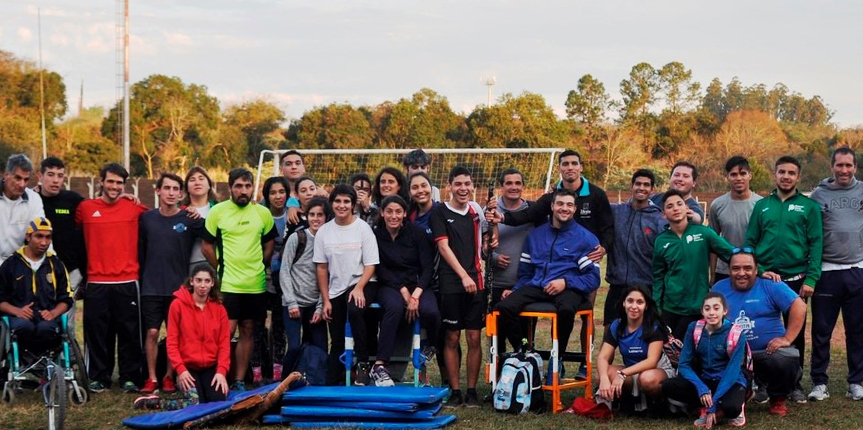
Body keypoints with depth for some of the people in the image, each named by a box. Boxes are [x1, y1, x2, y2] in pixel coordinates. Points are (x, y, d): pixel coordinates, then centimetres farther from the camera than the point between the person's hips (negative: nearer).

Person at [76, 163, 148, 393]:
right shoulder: (85, 208, 5)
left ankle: (130, 377, 12)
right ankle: (99, 377, 13)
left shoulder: (134, 207, 4)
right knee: (97, 332, 3)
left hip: (128, 282, 0)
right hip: (96, 282, 0)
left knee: (130, 332, 3)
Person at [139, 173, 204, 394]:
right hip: (151, 287, 1)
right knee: (152, 332, 0)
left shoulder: (190, 219, -2)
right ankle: (151, 378, 9)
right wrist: (141, 276, 9)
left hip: (179, 287, -1)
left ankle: (169, 376, 17)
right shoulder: (147, 218, 3)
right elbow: (140, 249, 10)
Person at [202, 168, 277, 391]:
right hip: (228, 283, -3)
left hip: (256, 284, 3)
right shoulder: (217, 211, -2)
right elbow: (207, 246, 2)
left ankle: (239, 381, 15)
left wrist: (258, 268, 7)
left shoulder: (263, 213, 5)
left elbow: (269, 244, 15)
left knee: (248, 331, 8)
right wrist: (221, 269, 0)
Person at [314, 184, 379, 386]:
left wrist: (359, 288, -23)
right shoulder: (323, 231, 4)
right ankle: (331, 384, 17)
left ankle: (363, 362, -25)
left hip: (361, 284, -4)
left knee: (354, 309, -36)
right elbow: (321, 267, 6)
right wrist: (326, 300, 1)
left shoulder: (363, 228, -5)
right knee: (337, 342, 9)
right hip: (335, 290, 4)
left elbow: (371, 264, -7)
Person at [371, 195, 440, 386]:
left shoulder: (416, 233, -1)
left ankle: (432, 344, 7)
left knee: (430, 311, -31)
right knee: (395, 307, -37)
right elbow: (380, 270, -4)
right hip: (389, 286, -1)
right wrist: (404, 292, -14)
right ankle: (379, 366, -36)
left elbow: (428, 267, -4)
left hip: (418, 285, 1)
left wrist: (415, 295, -18)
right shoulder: (376, 234, -2)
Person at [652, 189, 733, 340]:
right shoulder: (661, 241, 1)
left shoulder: (703, 233, -6)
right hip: (670, 307, 2)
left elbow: (732, 253, -6)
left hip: (697, 305, -2)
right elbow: (658, 277, 6)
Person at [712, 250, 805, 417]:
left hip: (769, 350, -3)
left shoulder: (770, 286, -5)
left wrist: (787, 338, -16)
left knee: (785, 362, -35)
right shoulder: (719, 288, 8)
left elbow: (799, 306, -11)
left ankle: (778, 400, 1)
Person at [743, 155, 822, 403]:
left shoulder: (809, 206, 2)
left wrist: (811, 279, -12)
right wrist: (755, 271, -8)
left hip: (796, 279, -1)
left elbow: (816, 244, -3)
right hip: (764, 279, 2)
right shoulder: (762, 206, 8)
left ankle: (795, 384, 17)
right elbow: (750, 242, 6)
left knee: (795, 332, 6)